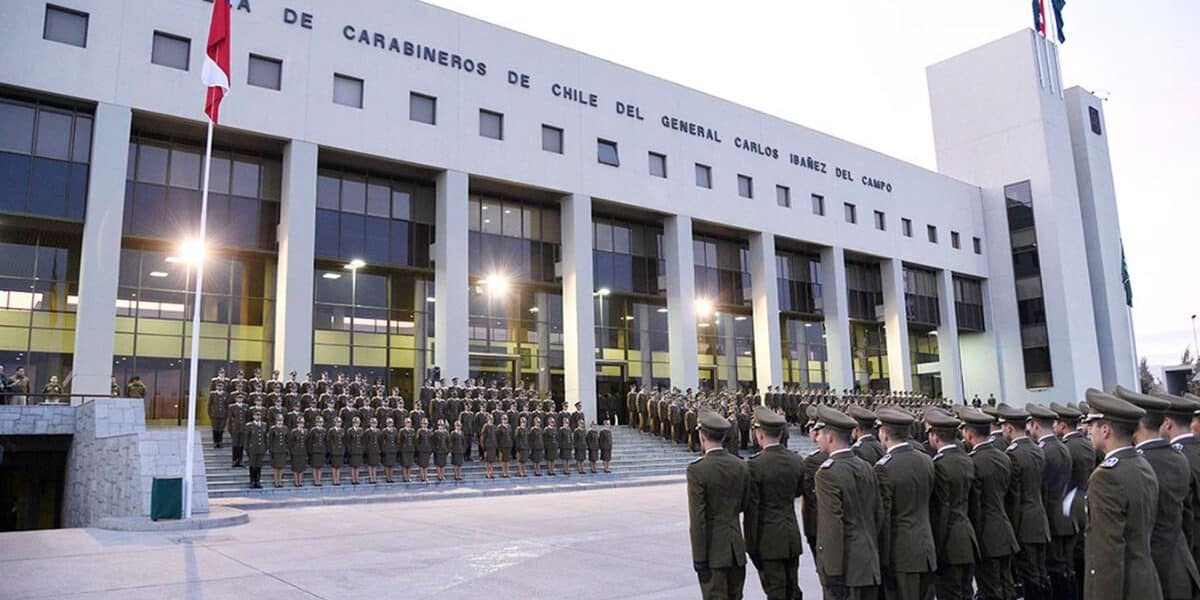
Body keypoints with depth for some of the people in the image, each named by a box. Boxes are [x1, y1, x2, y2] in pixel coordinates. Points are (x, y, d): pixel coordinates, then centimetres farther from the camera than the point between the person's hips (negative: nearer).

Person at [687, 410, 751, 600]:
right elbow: (744, 506, 10)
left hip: (713, 548, -5)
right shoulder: (741, 466, 0)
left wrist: (699, 559, -12)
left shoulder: (697, 469, -17)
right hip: (737, 546, 5)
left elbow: (697, 519, -17)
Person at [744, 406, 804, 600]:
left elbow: (751, 509, -14)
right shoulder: (797, 461, 0)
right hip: (793, 537, 6)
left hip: (768, 540, -5)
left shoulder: (755, 464, -17)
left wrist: (751, 547, -8)